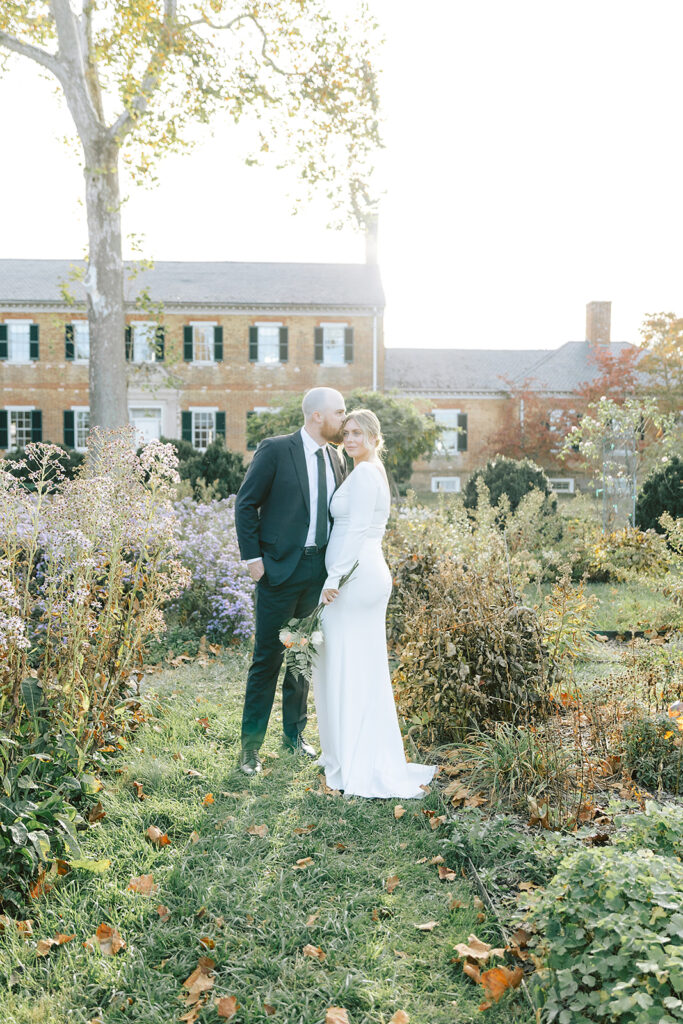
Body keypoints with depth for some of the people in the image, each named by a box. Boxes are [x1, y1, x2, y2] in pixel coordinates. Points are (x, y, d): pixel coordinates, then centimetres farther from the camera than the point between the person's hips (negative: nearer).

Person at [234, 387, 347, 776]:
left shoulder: (336, 459, 10)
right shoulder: (275, 450, -8)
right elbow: (246, 504, -6)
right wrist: (253, 557, -10)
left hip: (319, 571, 6)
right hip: (281, 569, -5)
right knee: (268, 658, 0)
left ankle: (295, 732, 31)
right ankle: (251, 744, 13)